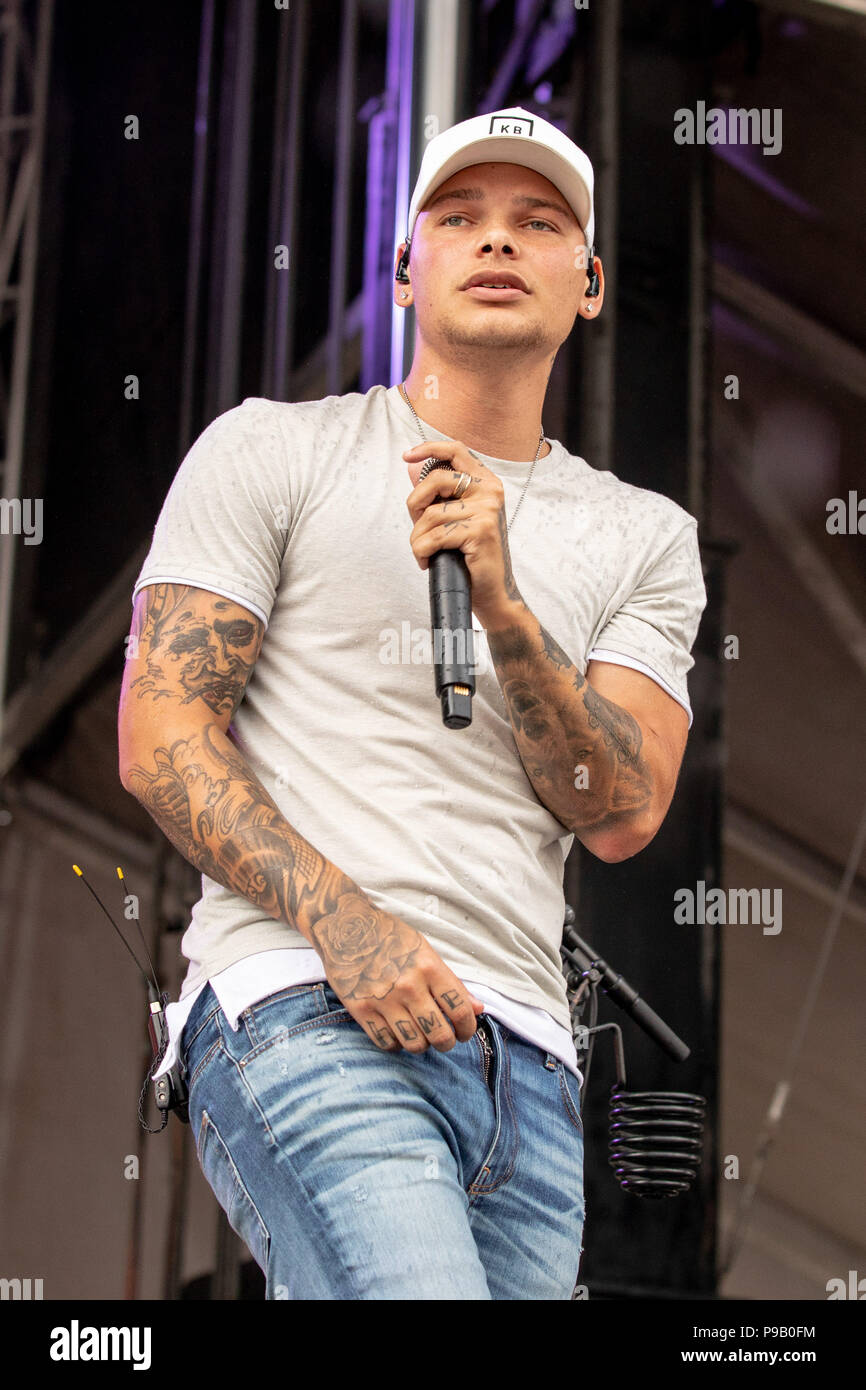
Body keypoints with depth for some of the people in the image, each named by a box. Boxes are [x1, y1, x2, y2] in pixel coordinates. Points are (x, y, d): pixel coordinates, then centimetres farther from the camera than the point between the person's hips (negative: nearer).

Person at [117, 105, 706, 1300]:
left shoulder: (646, 537, 18)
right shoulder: (270, 450, 9)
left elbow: (622, 815, 5)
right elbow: (158, 737, 0)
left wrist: (502, 604, -9)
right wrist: (338, 914, -15)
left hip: (528, 1060, 5)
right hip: (302, 1012, -5)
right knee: (412, 1287, -28)